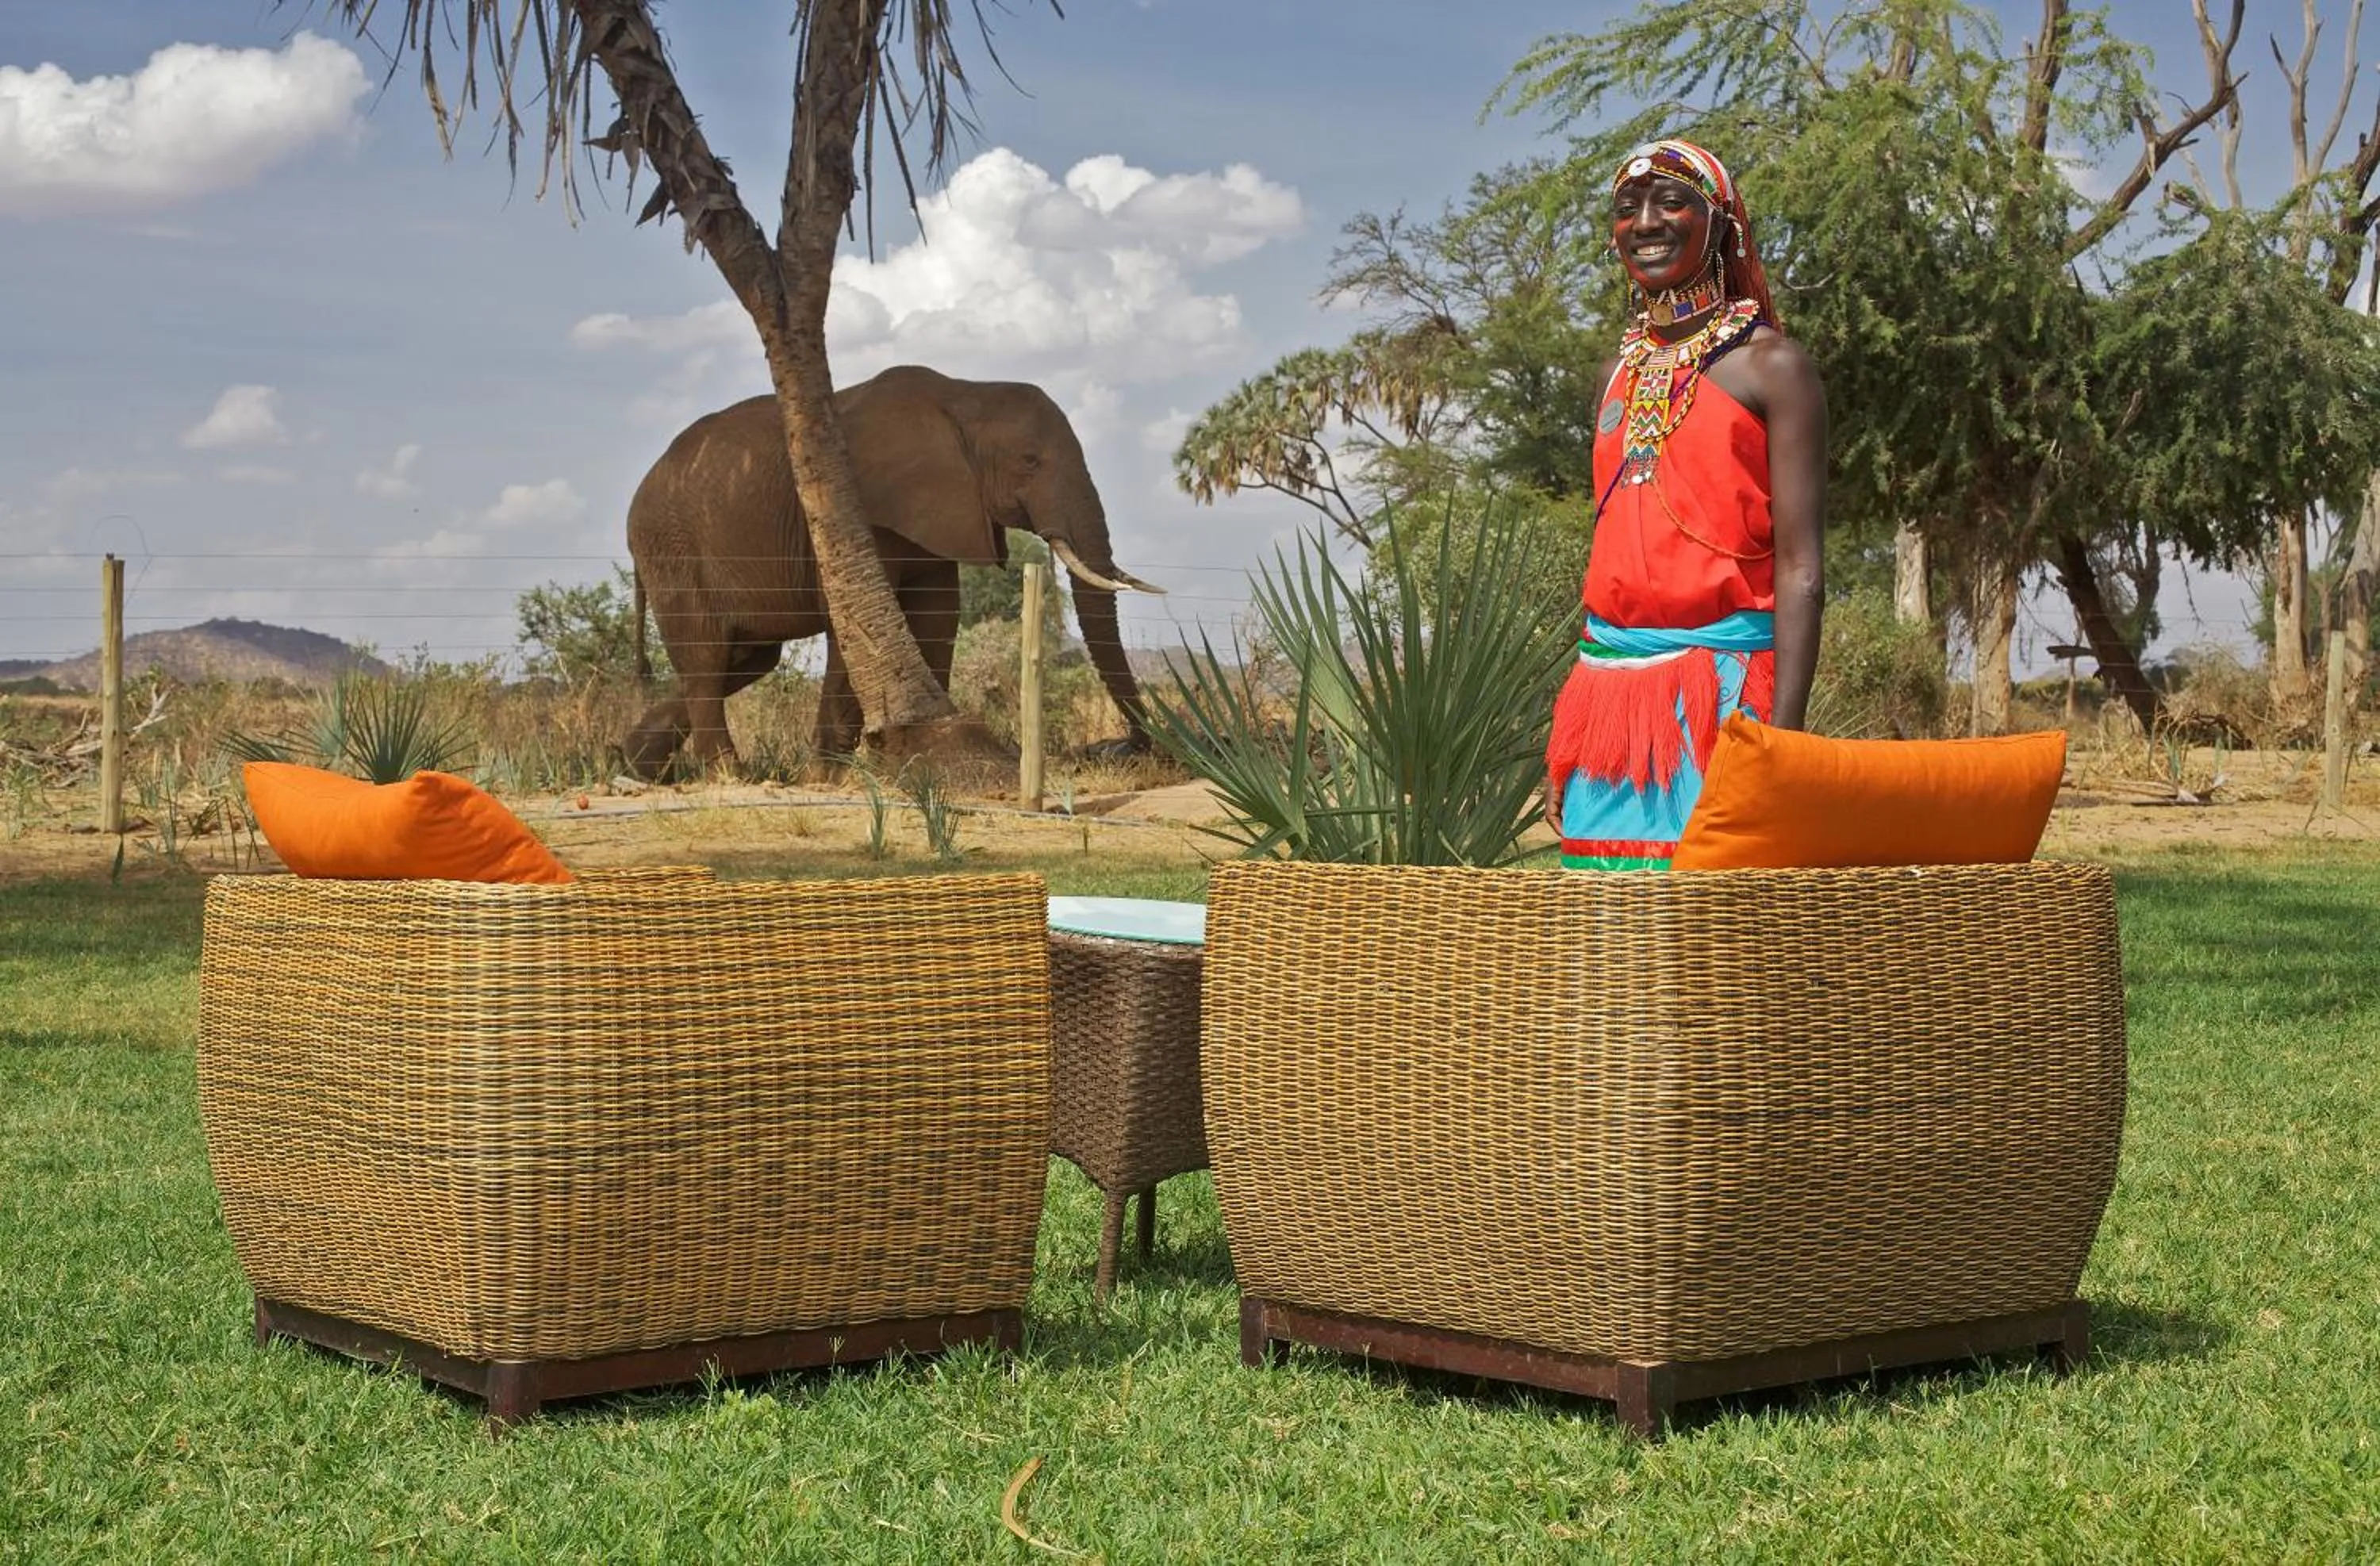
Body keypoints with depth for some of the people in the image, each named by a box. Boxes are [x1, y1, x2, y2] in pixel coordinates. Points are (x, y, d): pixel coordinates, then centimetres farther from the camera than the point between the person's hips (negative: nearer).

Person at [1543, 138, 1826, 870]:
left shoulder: (1769, 365, -3)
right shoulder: (1624, 368, 16)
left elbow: (1799, 573, -8)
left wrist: (1781, 734, -17)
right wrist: (1569, 730, 15)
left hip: (1718, 685, -6)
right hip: (1609, 687, 6)